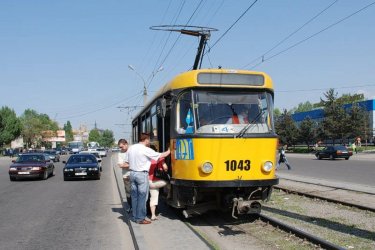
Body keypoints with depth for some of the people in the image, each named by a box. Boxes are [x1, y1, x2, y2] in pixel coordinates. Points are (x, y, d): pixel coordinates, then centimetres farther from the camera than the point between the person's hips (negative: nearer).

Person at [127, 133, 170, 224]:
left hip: (132, 173, 7)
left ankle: (135, 217, 20)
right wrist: (169, 151, 8)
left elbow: (129, 161, 13)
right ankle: (140, 219, 3)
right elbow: (160, 156, -7)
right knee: (142, 197, -1)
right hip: (142, 174, -7)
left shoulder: (131, 148, 7)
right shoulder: (146, 150, -13)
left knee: (134, 196, 12)